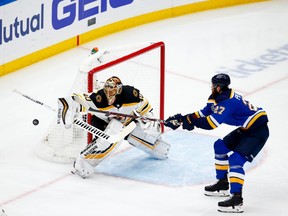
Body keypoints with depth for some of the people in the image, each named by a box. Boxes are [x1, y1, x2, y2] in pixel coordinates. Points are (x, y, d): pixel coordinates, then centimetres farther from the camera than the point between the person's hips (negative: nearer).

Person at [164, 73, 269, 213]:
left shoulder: (227, 102, -26)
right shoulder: (219, 98, 6)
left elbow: (211, 123, -32)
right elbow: (203, 113, 11)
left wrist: (188, 120, -22)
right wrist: (181, 119, 4)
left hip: (258, 131, -11)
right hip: (245, 129, 11)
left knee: (235, 159, -21)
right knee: (221, 146, 17)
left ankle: (237, 199, -24)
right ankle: (223, 185, 26)